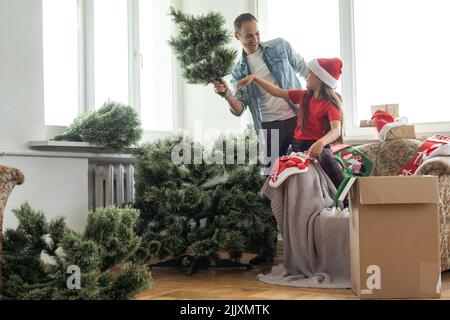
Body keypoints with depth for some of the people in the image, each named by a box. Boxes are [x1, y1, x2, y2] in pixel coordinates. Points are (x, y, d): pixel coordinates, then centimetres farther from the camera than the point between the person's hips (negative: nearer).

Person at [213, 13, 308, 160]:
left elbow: (304, 70, 12)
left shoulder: (280, 46, 2)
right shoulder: (239, 71, 4)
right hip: (270, 126, 1)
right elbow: (239, 110, 0)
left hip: (298, 117, 0)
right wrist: (227, 94, -20)